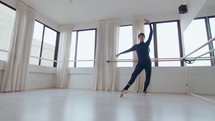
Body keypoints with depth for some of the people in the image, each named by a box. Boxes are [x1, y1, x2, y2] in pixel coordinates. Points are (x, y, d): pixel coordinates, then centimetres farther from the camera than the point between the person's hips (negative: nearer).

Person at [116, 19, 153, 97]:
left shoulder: (147, 44, 8)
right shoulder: (136, 46, 11)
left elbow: (151, 33, 2)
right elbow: (128, 50, 21)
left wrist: (149, 23, -3)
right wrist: (120, 53, 27)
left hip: (147, 63, 1)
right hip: (140, 63, -1)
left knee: (148, 78, 0)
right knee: (133, 76, -15)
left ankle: (145, 91, 16)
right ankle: (125, 89, -21)